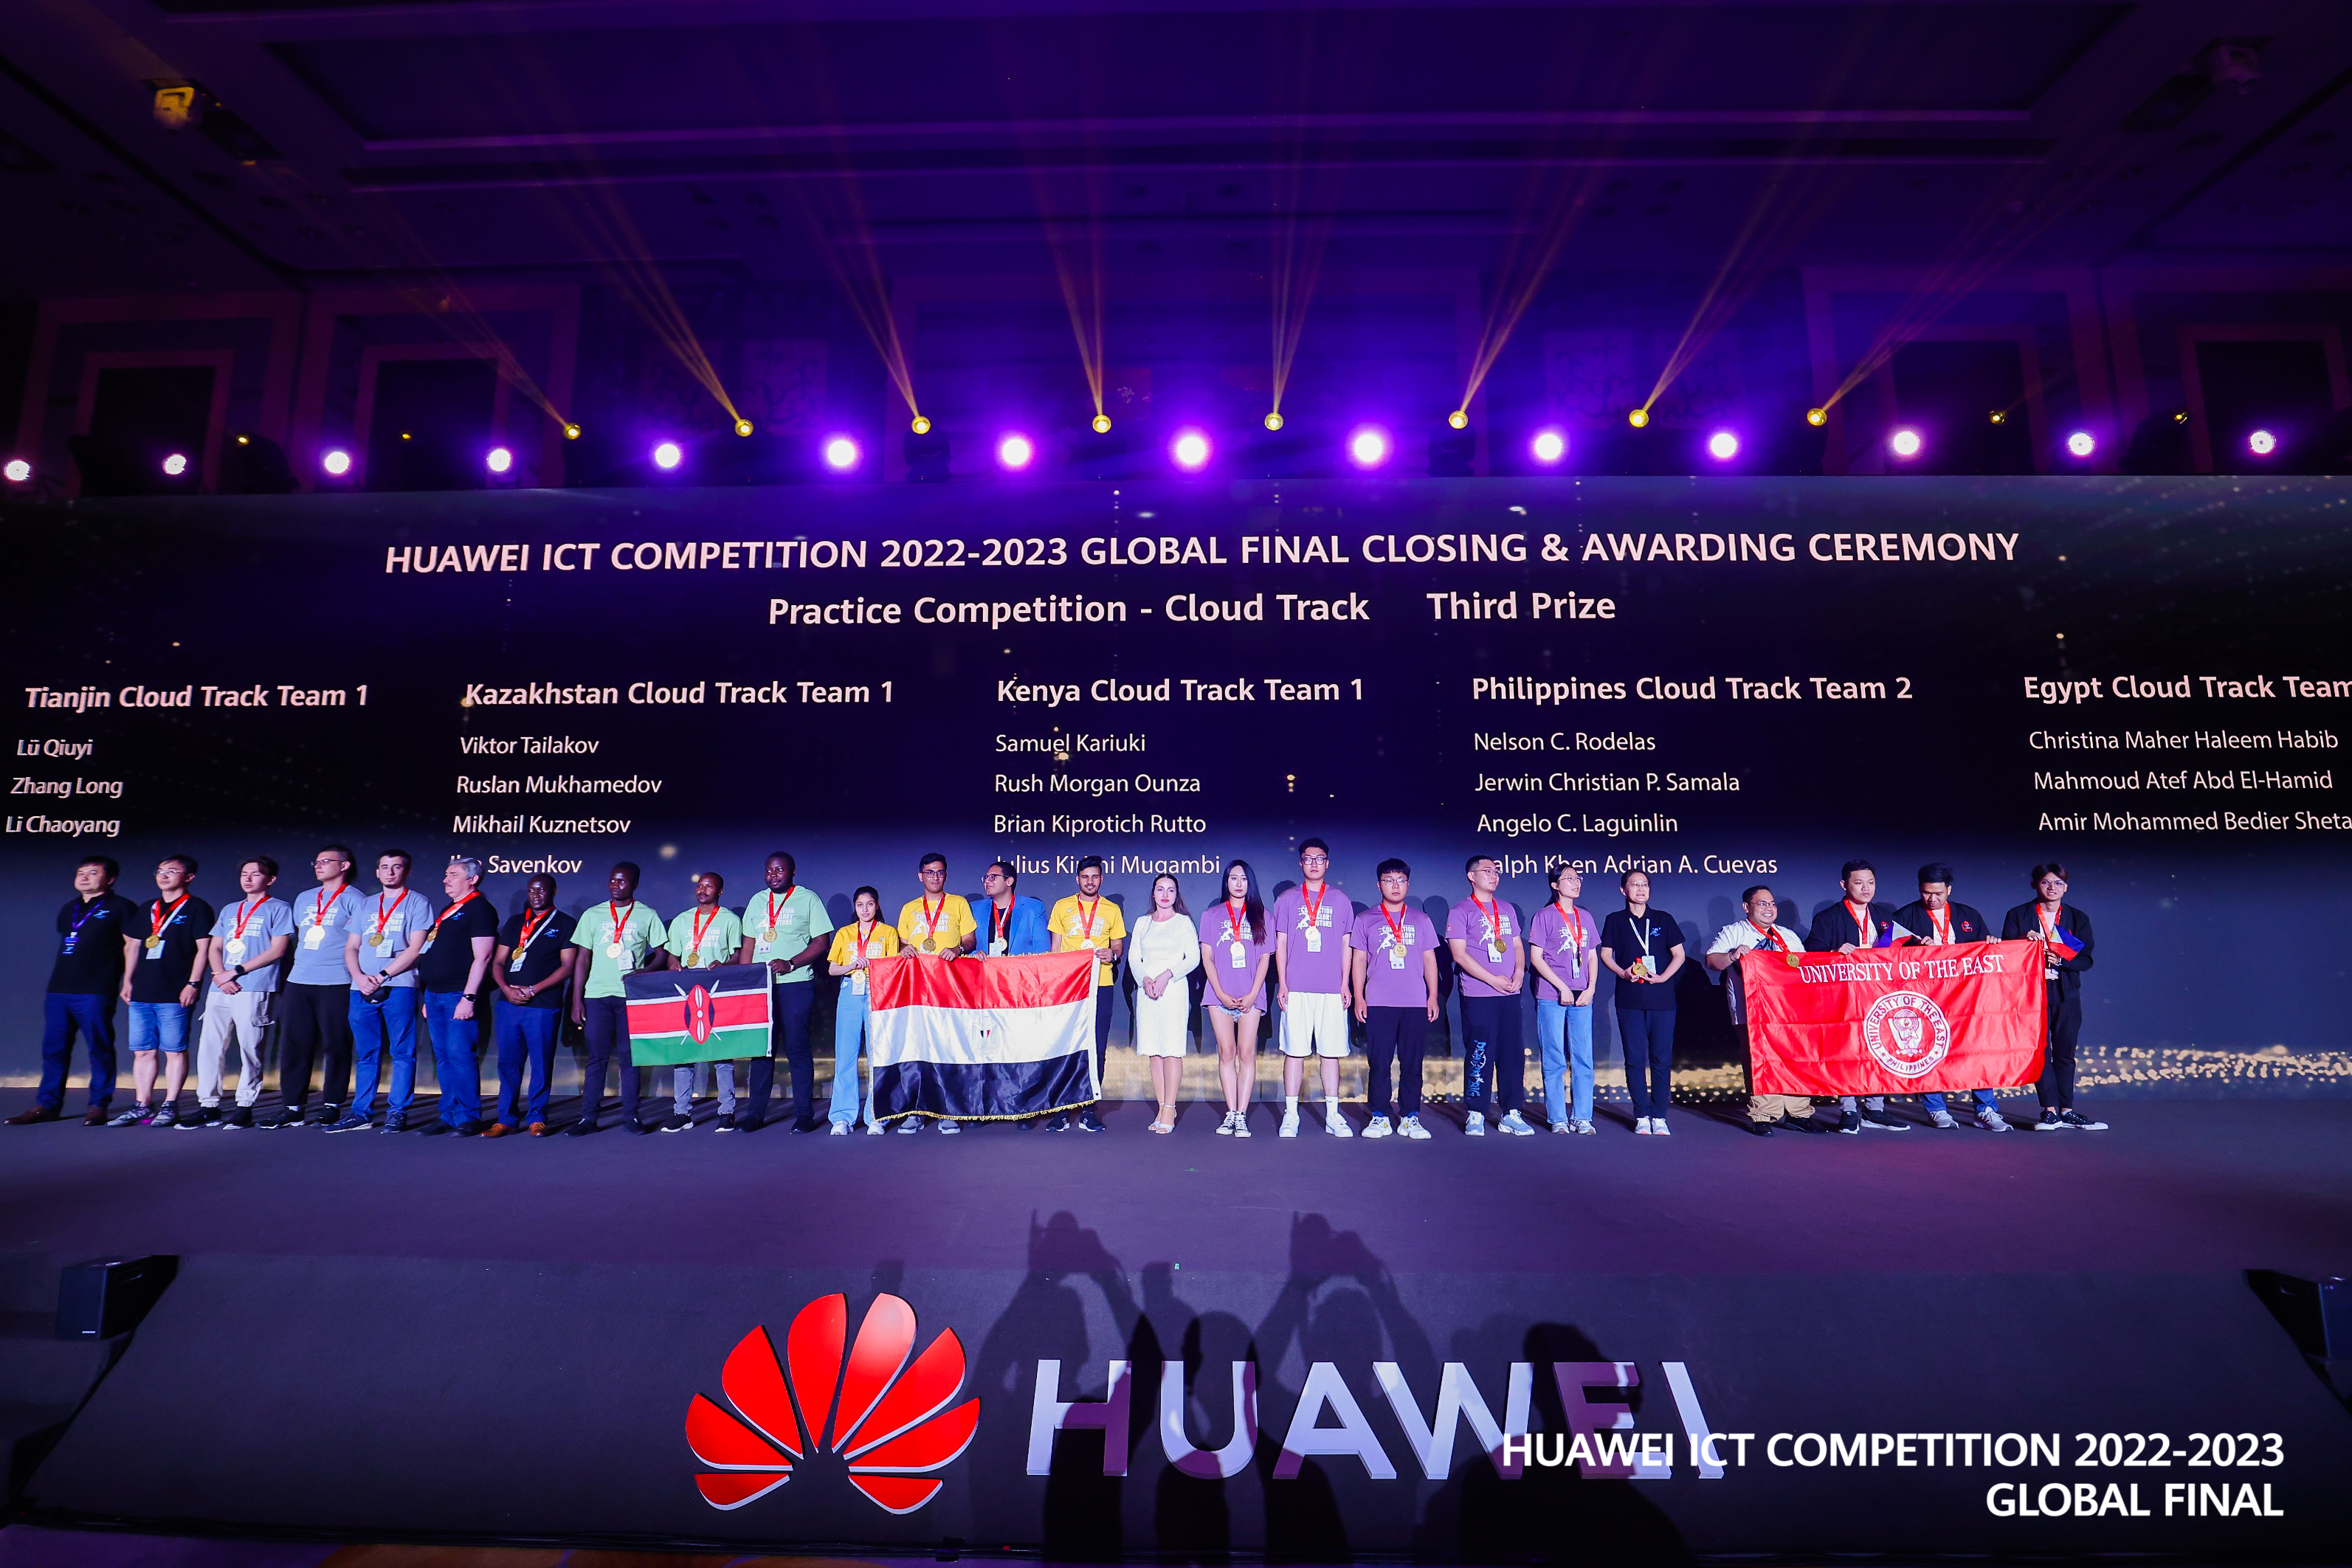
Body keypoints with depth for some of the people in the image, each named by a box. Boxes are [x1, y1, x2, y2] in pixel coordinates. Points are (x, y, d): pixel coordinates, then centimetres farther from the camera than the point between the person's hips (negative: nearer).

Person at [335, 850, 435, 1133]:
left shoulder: (417, 903, 4)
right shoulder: (366, 905, 20)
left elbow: (416, 948, -5)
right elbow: (351, 948, 17)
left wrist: (382, 976, -11)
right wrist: (359, 977, -2)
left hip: (399, 987, -5)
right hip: (362, 990, 5)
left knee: (402, 1053, -3)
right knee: (366, 1055, 9)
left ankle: (397, 1112, 0)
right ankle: (360, 1113, 14)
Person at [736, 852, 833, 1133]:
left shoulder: (808, 899, 1)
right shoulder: (757, 901, 16)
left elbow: (821, 943, -4)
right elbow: (748, 945, 18)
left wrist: (789, 964, -16)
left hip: (796, 983, -4)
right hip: (760, 984, 4)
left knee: (797, 1048, -3)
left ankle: (804, 1114, 3)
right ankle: (756, 1113, 14)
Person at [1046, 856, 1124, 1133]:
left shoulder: (1112, 910, 10)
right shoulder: (1063, 907, 10)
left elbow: (1119, 946, 13)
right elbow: (1055, 948, 11)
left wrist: (1112, 954, -9)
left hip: (1101, 985, 1)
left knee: (1097, 1048, 1)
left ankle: (1088, 1110, 9)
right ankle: (1062, 1111, 6)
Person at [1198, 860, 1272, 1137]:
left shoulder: (1260, 914, 11)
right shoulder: (1211, 915, 11)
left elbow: (1265, 957, 6)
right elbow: (1207, 958, 6)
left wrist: (1252, 995, -5)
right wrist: (1222, 995, -5)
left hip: (1250, 995, 0)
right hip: (1220, 995, 0)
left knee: (1247, 1053, -5)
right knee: (1227, 1052, -1)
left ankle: (1242, 1116, -4)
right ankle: (1231, 1114, 3)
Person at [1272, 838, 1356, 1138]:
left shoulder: (1340, 900, 11)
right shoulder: (1287, 900, 9)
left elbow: (1346, 945, 11)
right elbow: (1281, 944, 8)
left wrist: (1345, 984, 5)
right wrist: (1282, 984, 0)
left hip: (1332, 990, 1)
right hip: (1296, 989, -1)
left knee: (1331, 1051, 3)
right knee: (1295, 1051, 0)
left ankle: (1333, 1115, 11)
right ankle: (1290, 1115, 7)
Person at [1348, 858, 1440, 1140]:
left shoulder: (1421, 920, 13)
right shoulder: (1365, 920, 9)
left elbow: (1429, 960, 13)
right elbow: (1359, 960, 7)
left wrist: (1433, 996, 6)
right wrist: (1358, 996, 0)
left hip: (1416, 1003, 1)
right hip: (1378, 1003, -1)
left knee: (1412, 1062, 2)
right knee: (1379, 1062, 0)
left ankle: (1410, 1118, 10)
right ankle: (1379, 1117, 8)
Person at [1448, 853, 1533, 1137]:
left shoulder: (1507, 910, 18)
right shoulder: (1460, 912, -1)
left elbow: (1517, 946, 19)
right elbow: (1460, 954, -8)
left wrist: (1519, 975, 0)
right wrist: (1494, 980, -12)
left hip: (1510, 993, 5)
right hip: (1478, 995, -5)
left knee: (1513, 1052, 5)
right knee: (1481, 1054, -4)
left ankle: (1511, 1114, 14)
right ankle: (1476, 1115, 5)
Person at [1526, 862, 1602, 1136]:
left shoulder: (1585, 918, 14)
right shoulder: (1544, 916, -1)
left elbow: (1592, 957, 15)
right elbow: (1535, 958, -5)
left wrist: (1590, 989, 0)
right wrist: (1563, 988, -11)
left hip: (1581, 998, 4)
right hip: (1551, 997, -4)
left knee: (1583, 1058, 4)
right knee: (1555, 1060, 0)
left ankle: (1581, 1117, 12)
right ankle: (1558, 1118, 7)